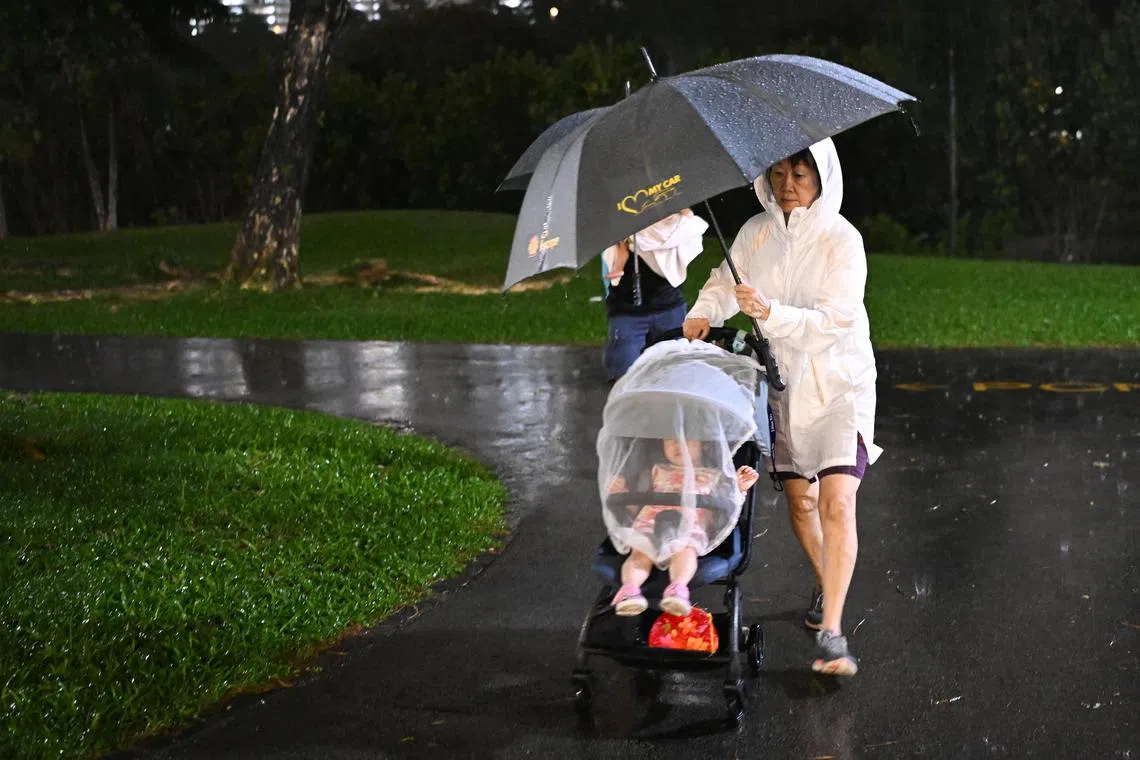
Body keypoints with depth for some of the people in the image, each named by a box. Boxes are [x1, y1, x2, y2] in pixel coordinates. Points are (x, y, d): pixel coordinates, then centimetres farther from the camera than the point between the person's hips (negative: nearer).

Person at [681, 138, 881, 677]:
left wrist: (771, 313, -35)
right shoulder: (756, 232, 2)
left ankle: (831, 633, -19)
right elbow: (724, 281, 12)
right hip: (782, 379, 5)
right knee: (798, 497, 11)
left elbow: (835, 320, -21)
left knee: (837, 501, -17)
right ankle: (825, 585, 39)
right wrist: (703, 313, -10)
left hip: (838, 380, -5)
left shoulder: (842, 240, -13)